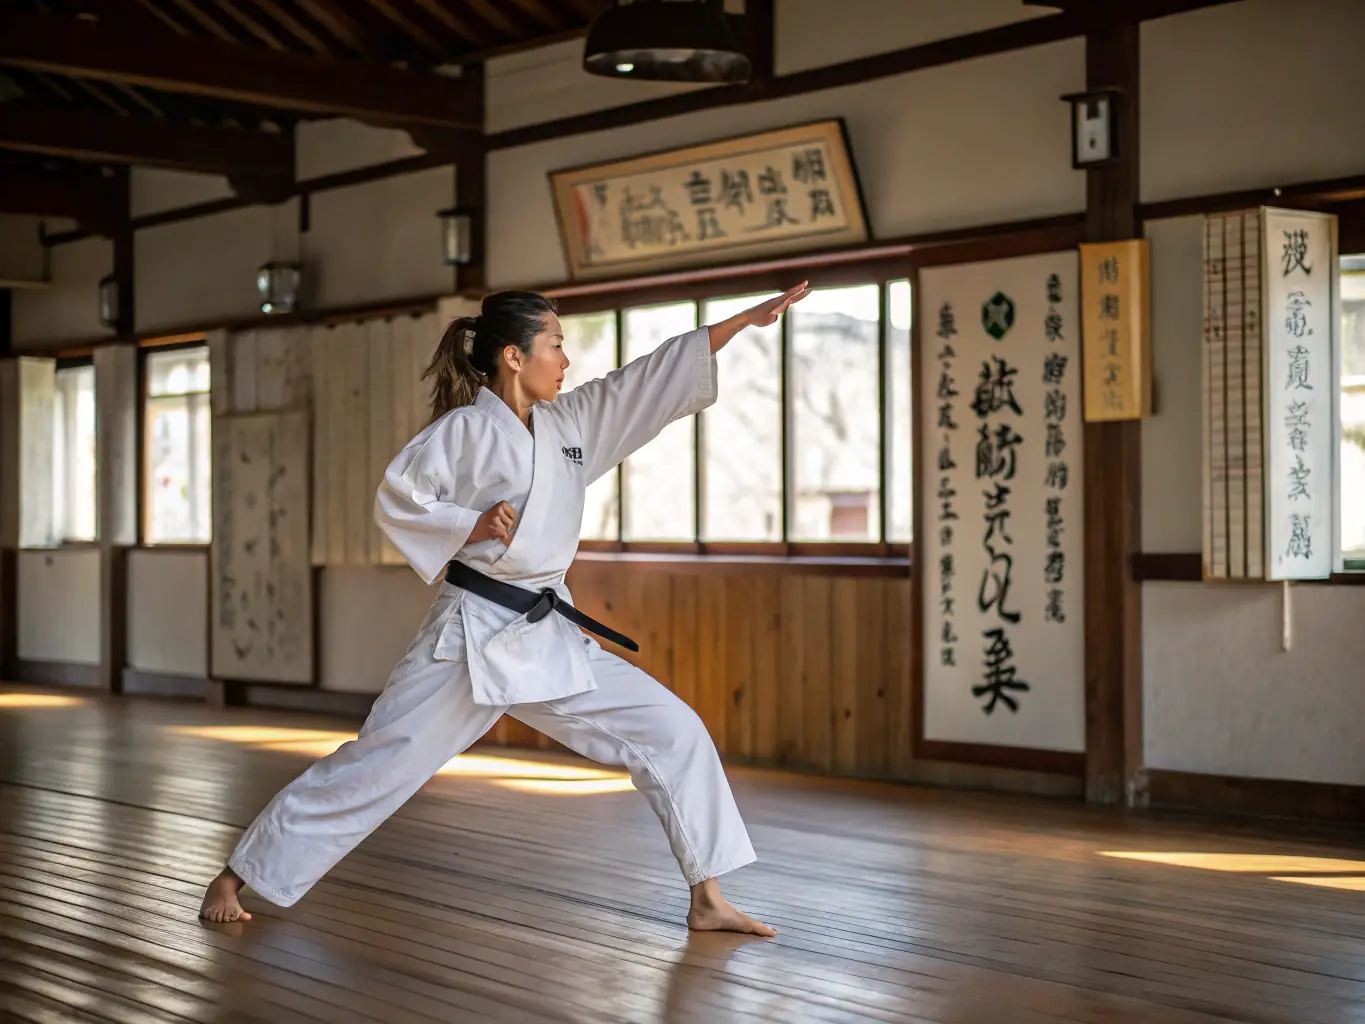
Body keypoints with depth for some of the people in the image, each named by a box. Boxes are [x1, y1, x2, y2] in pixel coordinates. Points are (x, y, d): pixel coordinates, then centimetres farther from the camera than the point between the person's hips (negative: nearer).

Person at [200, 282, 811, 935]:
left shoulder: (572, 423, 9)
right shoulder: (465, 429, -8)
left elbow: (662, 375, 10)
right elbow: (395, 501, -8)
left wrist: (750, 318, 8)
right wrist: (473, 527, -20)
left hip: (551, 638, 6)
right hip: (471, 635, -6)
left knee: (674, 733, -2)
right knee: (375, 764, -3)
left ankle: (706, 900, 6)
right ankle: (234, 877, 13)